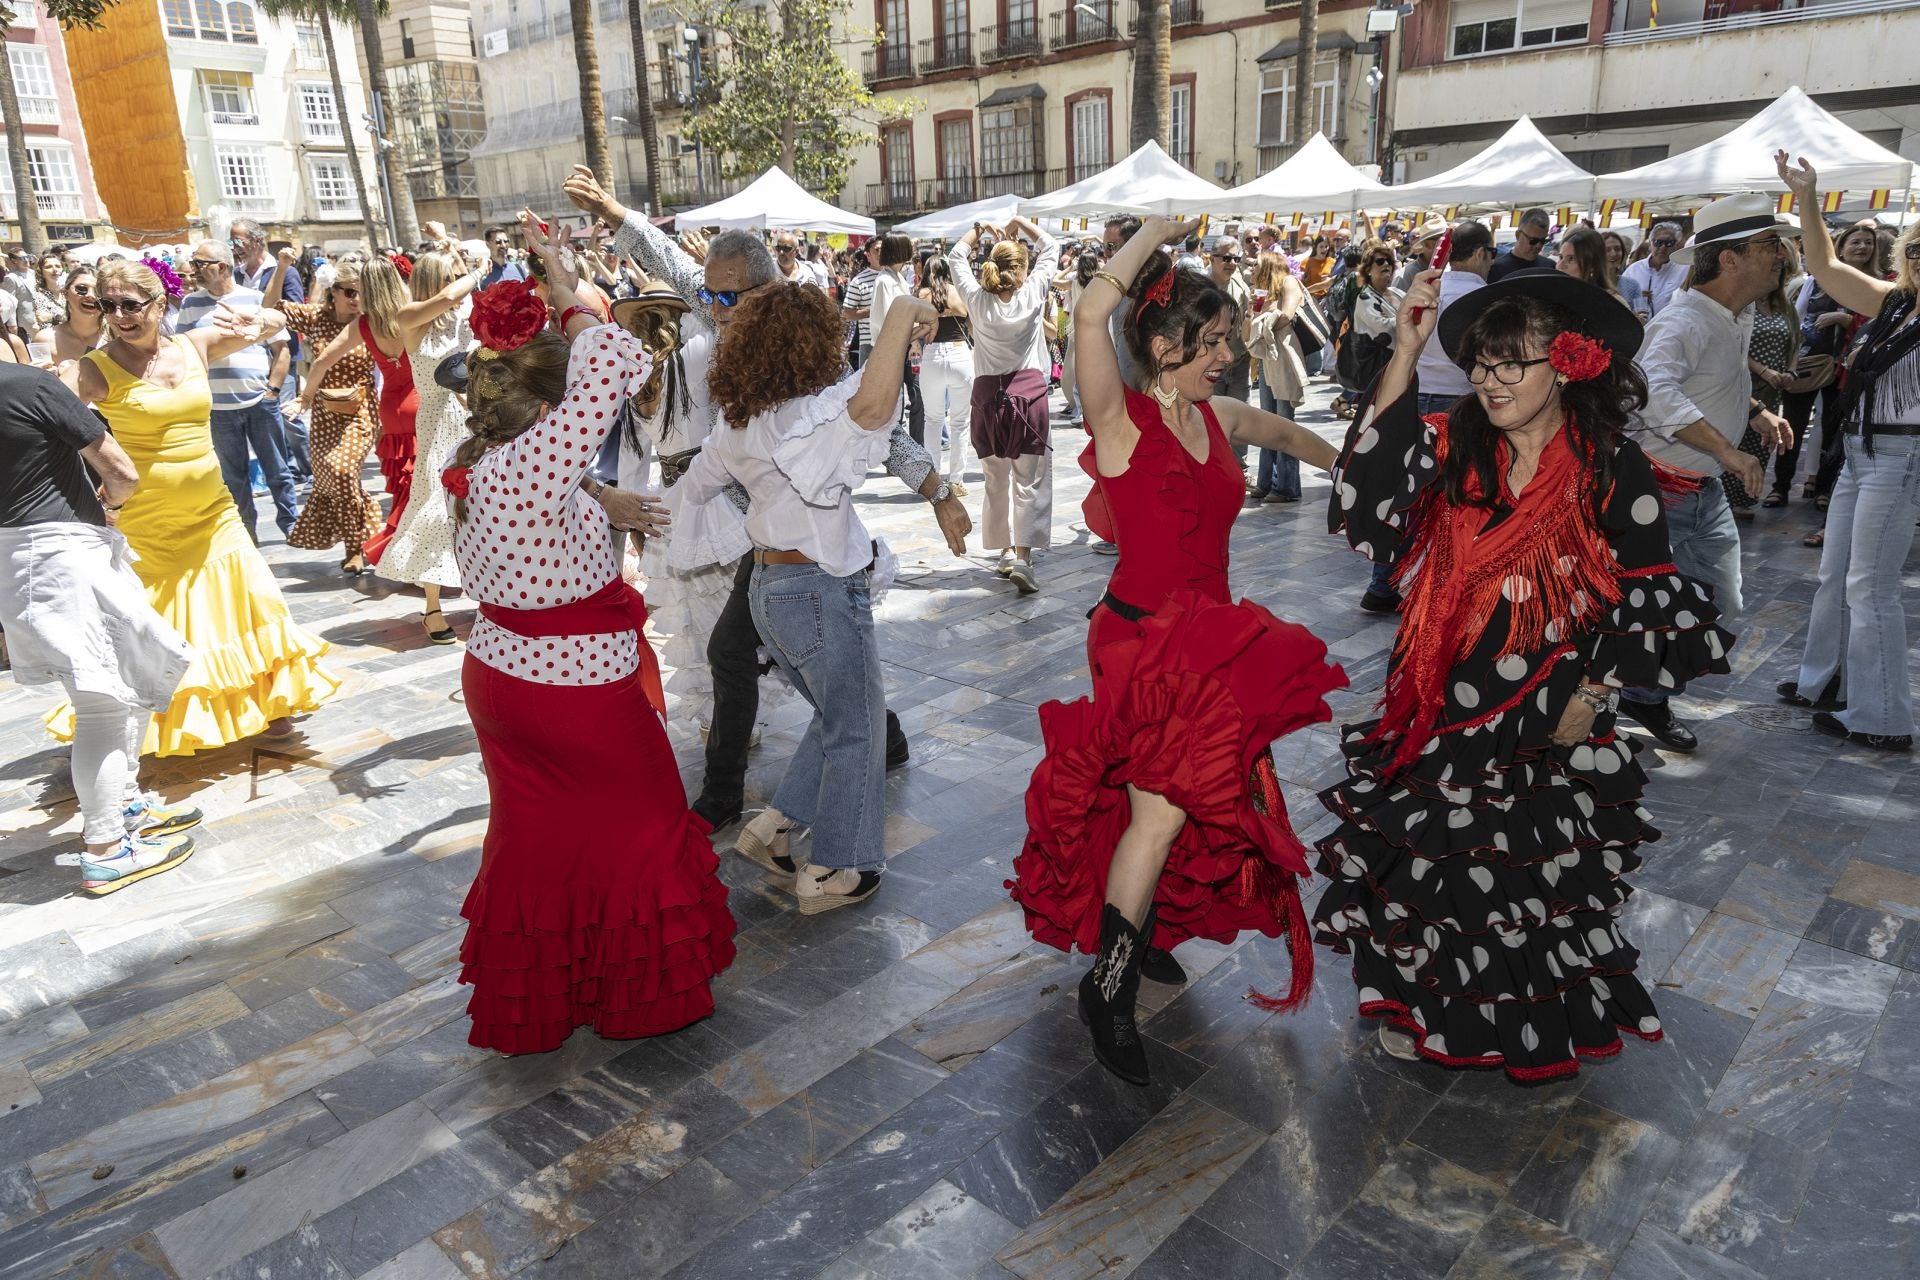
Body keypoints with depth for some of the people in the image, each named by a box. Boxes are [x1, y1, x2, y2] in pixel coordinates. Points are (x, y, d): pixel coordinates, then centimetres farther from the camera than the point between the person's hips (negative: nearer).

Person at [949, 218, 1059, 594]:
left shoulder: (977, 299, -3)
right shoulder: (1032, 294, -5)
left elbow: (956, 256, 15)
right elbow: (1051, 249, 12)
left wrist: (979, 229, 24)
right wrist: (1020, 223, 18)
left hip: (988, 394, 2)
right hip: (1029, 390, -2)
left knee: (996, 480, 13)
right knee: (1030, 481, -2)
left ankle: (1006, 553, 19)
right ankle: (1023, 558, -13)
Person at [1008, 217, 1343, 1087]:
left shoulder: (1218, 418, 9)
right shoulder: (1120, 418, -10)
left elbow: (1286, 433, 32)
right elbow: (1092, 311, -28)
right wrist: (1157, 231, -14)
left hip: (1209, 637, 7)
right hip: (1141, 637, -7)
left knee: (1184, 801, 12)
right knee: (1162, 805, -11)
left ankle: (1143, 935, 34)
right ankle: (1107, 988, 3)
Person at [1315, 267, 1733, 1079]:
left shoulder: (1616, 475, -8)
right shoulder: (1451, 448, -3)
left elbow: (1660, 613, -1)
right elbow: (1364, 499, -21)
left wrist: (1593, 693, -9)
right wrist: (1406, 354, -21)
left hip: (1544, 737, -2)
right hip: (1437, 716, 2)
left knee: (1529, 887, 12)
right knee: (1421, 867, 13)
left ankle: (1530, 1031, 39)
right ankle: (1420, 1005, 40)